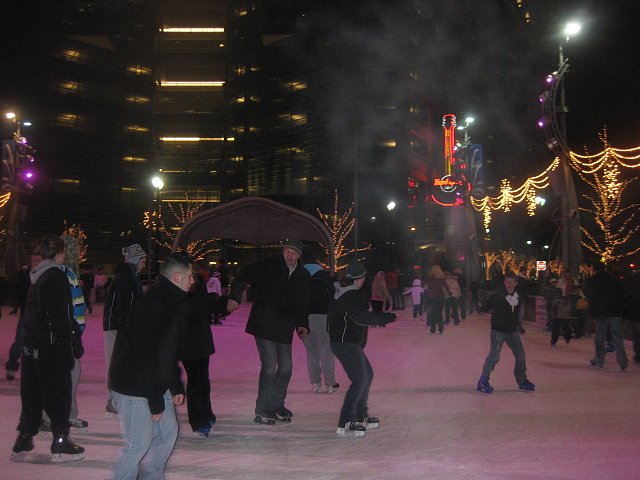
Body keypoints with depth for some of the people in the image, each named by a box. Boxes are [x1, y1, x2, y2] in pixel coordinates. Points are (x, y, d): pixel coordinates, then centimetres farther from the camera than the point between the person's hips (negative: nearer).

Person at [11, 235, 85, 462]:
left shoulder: (35, 275, 10)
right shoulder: (56, 276, -15)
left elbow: (30, 309, 15)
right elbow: (59, 316, -19)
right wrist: (68, 346, -16)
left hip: (30, 343, 8)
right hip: (51, 346, -8)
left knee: (32, 392, 16)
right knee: (58, 393, 2)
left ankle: (24, 440, 24)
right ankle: (60, 444, 9)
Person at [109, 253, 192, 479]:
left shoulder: (169, 302, 10)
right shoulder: (153, 304, -23)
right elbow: (146, 354, -26)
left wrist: (175, 387, 16)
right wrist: (155, 400, -21)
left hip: (156, 385, 10)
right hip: (135, 387, -10)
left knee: (167, 431, 16)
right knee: (139, 444, -5)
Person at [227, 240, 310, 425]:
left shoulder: (303, 275, 9)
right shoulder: (269, 266, -5)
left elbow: (303, 303, 16)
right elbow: (245, 276, -10)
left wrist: (302, 323, 2)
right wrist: (235, 297, -24)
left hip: (284, 328, 6)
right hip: (264, 324, -6)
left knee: (286, 365, 9)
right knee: (270, 364, -11)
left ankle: (276, 404, 26)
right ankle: (262, 410, -1)